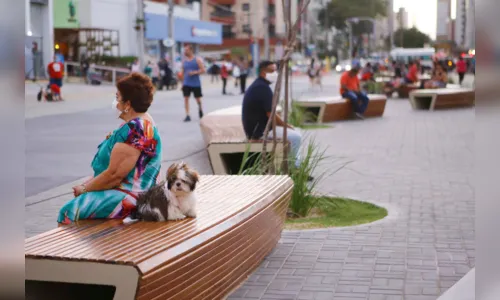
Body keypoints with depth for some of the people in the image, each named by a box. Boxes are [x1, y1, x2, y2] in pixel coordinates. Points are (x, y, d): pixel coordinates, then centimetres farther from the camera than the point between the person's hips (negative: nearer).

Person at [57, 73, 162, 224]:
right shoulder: (140, 123, 11)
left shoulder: (134, 130, -23)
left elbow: (114, 174, -23)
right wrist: (87, 185, 9)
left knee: (69, 211, -12)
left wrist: (84, 188, -9)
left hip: (128, 197, -11)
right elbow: (113, 166, 17)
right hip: (126, 189, 11)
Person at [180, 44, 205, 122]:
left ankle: (200, 109, 38)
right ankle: (187, 115, -9)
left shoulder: (197, 60, -3)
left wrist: (195, 72, -21)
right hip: (186, 83, 2)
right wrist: (182, 83, 8)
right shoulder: (184, 61, 8)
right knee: (186, 98, -9)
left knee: (198, 99, 8)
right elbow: (183, 72, 12)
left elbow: (203, 70, -7)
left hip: (196, 83, -2)